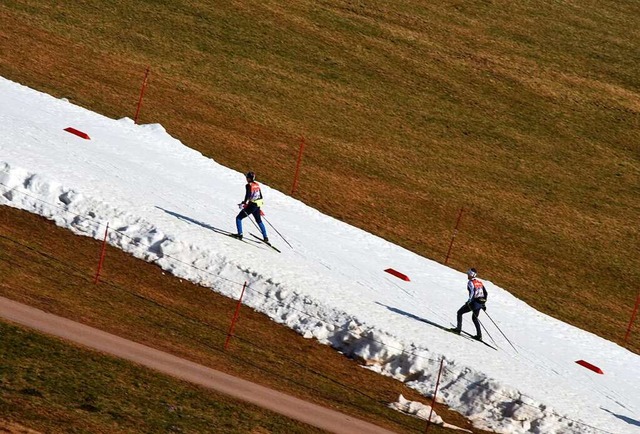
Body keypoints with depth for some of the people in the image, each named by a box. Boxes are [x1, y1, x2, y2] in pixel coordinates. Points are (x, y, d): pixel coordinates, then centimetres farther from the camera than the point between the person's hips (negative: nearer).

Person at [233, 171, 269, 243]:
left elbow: (248, 195, -24)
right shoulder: (257, 185, 10)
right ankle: (265, 237, 23)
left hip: (251, 205, -7)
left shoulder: (249, 185, -11)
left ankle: (240, 234, -4)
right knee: (259, 221, 24)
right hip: (258, 206, 7)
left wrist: (244, 203, -17)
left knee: (238, 218, 6)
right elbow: (260, 196, 16)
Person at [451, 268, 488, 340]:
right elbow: (485, 293, 16)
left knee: (460, 312, 9)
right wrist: (483, 303, 23)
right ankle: (479, 335, 17)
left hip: (474, 302, -7)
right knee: (474, 318, 23)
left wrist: (469, 301, -26)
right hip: (480, 303, 7)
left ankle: (458, 328, 2)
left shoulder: (470, 282, -8)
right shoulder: (479, 282, 14)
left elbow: (472, 292, -25)